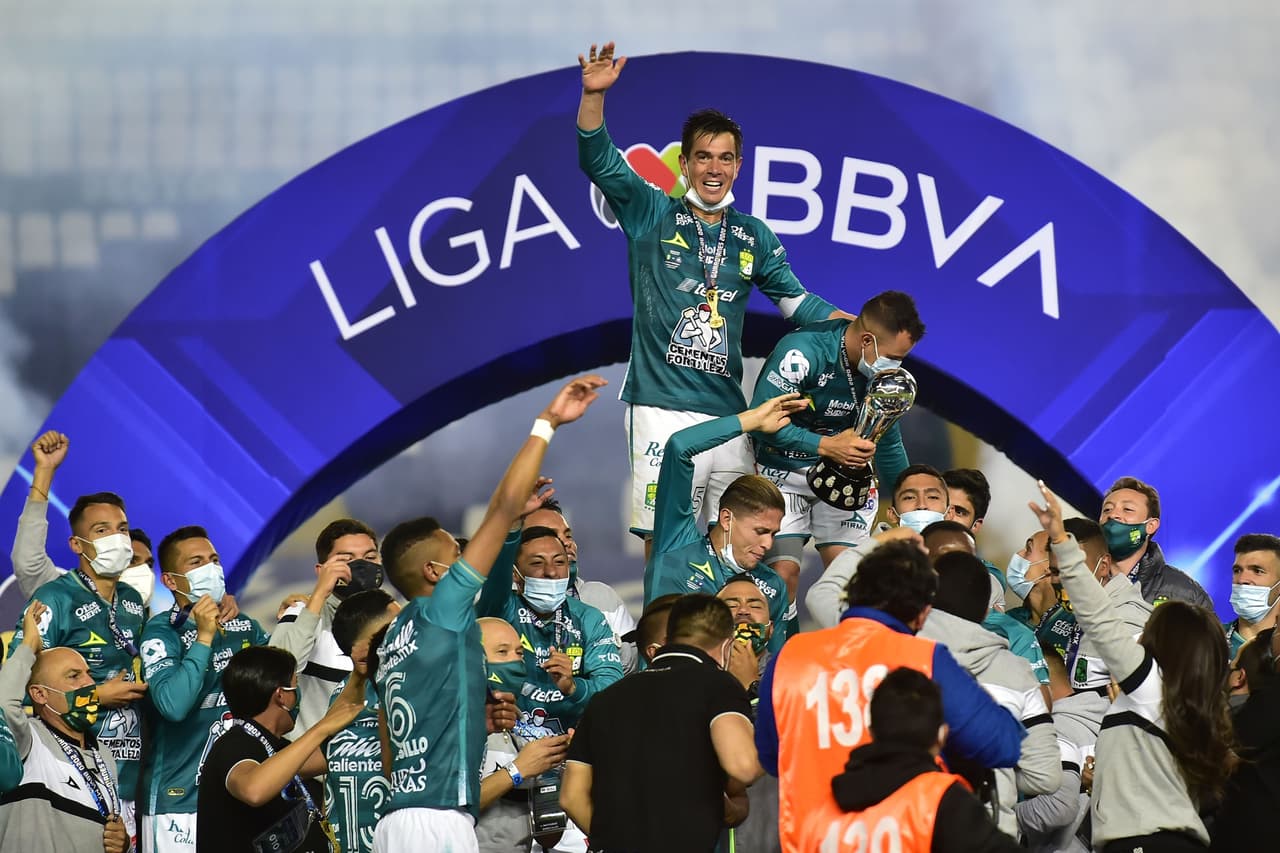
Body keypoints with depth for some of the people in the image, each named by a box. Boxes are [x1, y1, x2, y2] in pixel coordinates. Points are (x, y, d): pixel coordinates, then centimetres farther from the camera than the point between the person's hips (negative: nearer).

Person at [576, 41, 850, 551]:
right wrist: (594, 95, -19)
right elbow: (599, 162, -4)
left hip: (729, 412, 4)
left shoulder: (753, 237, 17)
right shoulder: (653, 216, 6)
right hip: (662, 408, -4)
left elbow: (794, 299, 22)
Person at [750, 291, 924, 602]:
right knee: (784, 573, -16)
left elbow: (888, 444, 11)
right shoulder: (803, 352, -26)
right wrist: (826, 446, -31)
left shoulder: (884, 372, -4)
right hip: (783, 471, -5)